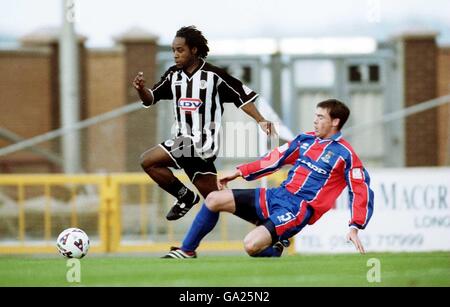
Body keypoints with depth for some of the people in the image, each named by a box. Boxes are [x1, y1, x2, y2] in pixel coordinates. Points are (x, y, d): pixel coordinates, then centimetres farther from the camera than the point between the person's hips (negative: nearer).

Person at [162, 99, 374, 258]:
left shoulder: (345, 155, -9)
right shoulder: (306, 139, 12)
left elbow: (361, 191, -11)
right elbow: (275, 159, 20)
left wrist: (355, 227, -21)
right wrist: (240, 173, 19)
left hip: (299, 210, -7)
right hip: (277, 196, 7)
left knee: (252, 245, -29)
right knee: (214, 199, 0)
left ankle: (274, 250, 6)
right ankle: (186, 251, 13)